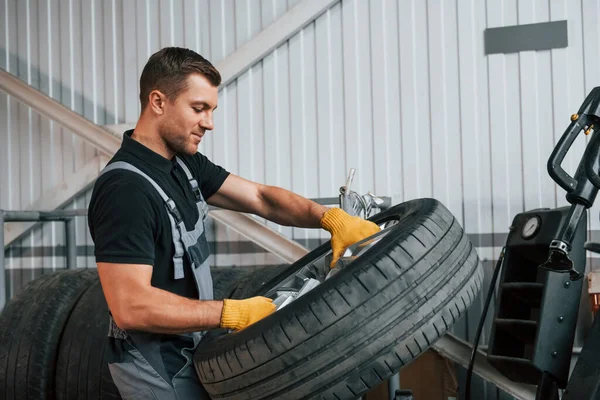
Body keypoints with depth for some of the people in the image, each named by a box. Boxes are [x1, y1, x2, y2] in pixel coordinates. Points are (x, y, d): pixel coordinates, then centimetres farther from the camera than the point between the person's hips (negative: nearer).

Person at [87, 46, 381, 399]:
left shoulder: (185, 164, 4)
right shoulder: (125, 189, -26)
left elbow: (259, 198, 3)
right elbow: (130, 307, -31)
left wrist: (330, 218, -14)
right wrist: (233, 314, -28)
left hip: (187, 352, 9)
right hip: (156, 365, -9)